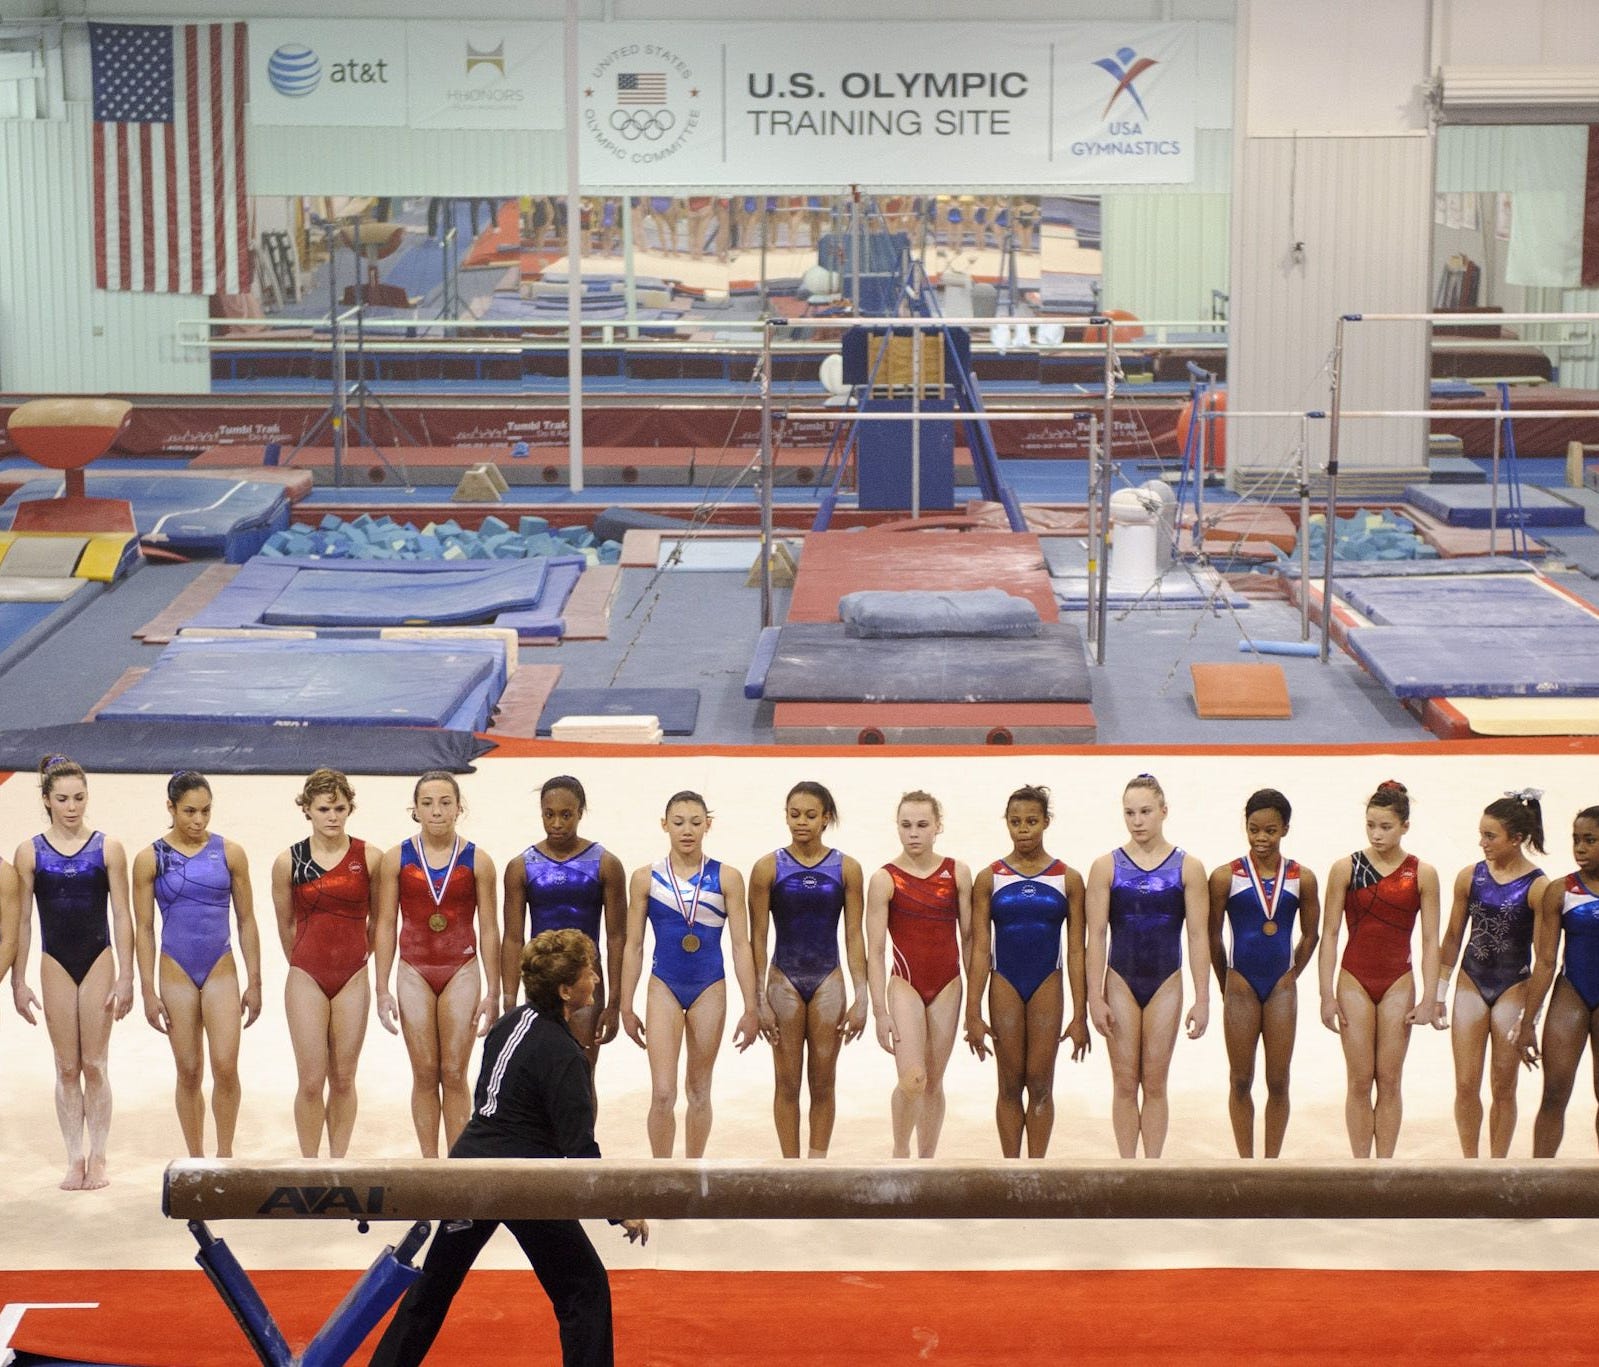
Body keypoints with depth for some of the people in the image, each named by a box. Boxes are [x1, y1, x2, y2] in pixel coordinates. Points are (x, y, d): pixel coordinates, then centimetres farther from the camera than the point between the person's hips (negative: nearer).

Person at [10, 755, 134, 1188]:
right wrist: (18, 980, 1)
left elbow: (122, 915, 0)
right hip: (56, 964, 1)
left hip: (98, 961, -1)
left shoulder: (107, 849, -1)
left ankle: (97, 1157, 9)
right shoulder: (30, 853, 1)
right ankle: (74, 1158, 10)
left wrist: (126, 977, -4)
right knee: (66, 1068, 4)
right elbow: (21, 919, 4)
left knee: (95, 1065, 1)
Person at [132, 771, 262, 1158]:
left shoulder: (229, 854, 1)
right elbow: (144, 928, 1)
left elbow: (246, 920, 6)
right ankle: (196, 1160, 16)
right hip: (176, 972, 0)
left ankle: (225, 1155, 3)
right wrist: (149, 992, -2)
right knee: (189, 1073, 5)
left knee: (225, 1066, -11)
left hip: (221, 970, 0)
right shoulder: (151, 859, -1)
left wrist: (254, 982, 4)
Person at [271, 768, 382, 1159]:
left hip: (353, 979, 1)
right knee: (311, 1081, -2)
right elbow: (286, 925, 9)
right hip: (306, 979, -1)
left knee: (343, 1079, 6)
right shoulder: (288, 862, -3)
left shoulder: (370, 857, -3)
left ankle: (338, 1163, 16)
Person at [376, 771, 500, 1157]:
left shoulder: (477, 861, -3)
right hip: (415, 974, 1)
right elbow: (386, 925, 2)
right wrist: (382, 989, -1)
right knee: (424, 1075, 4)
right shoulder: (397, 859, -1)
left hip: (461, 973, -1)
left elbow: (488, 929, 0)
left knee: (454, 1075, 1)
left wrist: (492, 992, -1)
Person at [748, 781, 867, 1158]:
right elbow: (758, 938, -2)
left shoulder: (846, 869, -1)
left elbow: (854, 936, 1)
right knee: (787, 1083, 4)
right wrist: (759, 1000, -6)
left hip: (828, 982, 1)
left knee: (823, 1083, 5)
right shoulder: (768, 868, -4)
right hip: (784, 981, -1)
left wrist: (861, 997, -3)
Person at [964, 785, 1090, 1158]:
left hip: (1047, 987, 0)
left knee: (1040, 1085, 0)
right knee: (1009, 1086, 4)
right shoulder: (989, 879, 2)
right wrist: (973, 1014, -5)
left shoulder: (1068, 879, 3)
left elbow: (1077, 950, 3)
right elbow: (980, 949, 1)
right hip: (1004, 987, 0)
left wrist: (1080, 1015, -2)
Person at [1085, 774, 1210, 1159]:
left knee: (1154, 1083, 3)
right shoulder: (1106, 867, 0)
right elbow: (1096, 935, -1)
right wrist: (1095, 997, -7)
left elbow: (1198, 936, -1)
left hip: (1166, 984, 0)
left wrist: (1203, 999, -5)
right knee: (1125, 1083, 2)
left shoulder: (1188, 868, -1)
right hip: (1121, 982, 0)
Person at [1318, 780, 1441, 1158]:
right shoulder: (1346, 868, -2)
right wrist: (1327, 995, -4)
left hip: (1398, 984, 0)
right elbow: (1329, 933, 0)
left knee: (1389, 1080, 4)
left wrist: (1428, 997, -4)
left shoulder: (1422, 874, -1)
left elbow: (1430, 940, 2)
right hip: (1355, 981, 0)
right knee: (1359, 1081, 2)